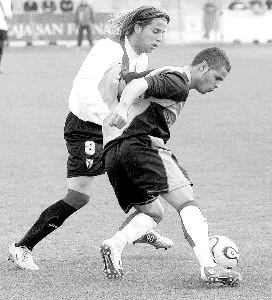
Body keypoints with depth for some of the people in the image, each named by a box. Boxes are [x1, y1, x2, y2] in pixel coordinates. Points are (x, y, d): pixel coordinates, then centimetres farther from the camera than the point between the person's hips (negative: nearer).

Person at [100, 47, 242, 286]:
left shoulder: (165, 75, 30)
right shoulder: (178, 81, -2)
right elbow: (138, 85, -18)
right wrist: (123, 107, -35)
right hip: (140, 144, -10)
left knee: (153, 213, 19)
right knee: (187, 202, -12)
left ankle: (115, 245, -7)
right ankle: (208, 267, -27)